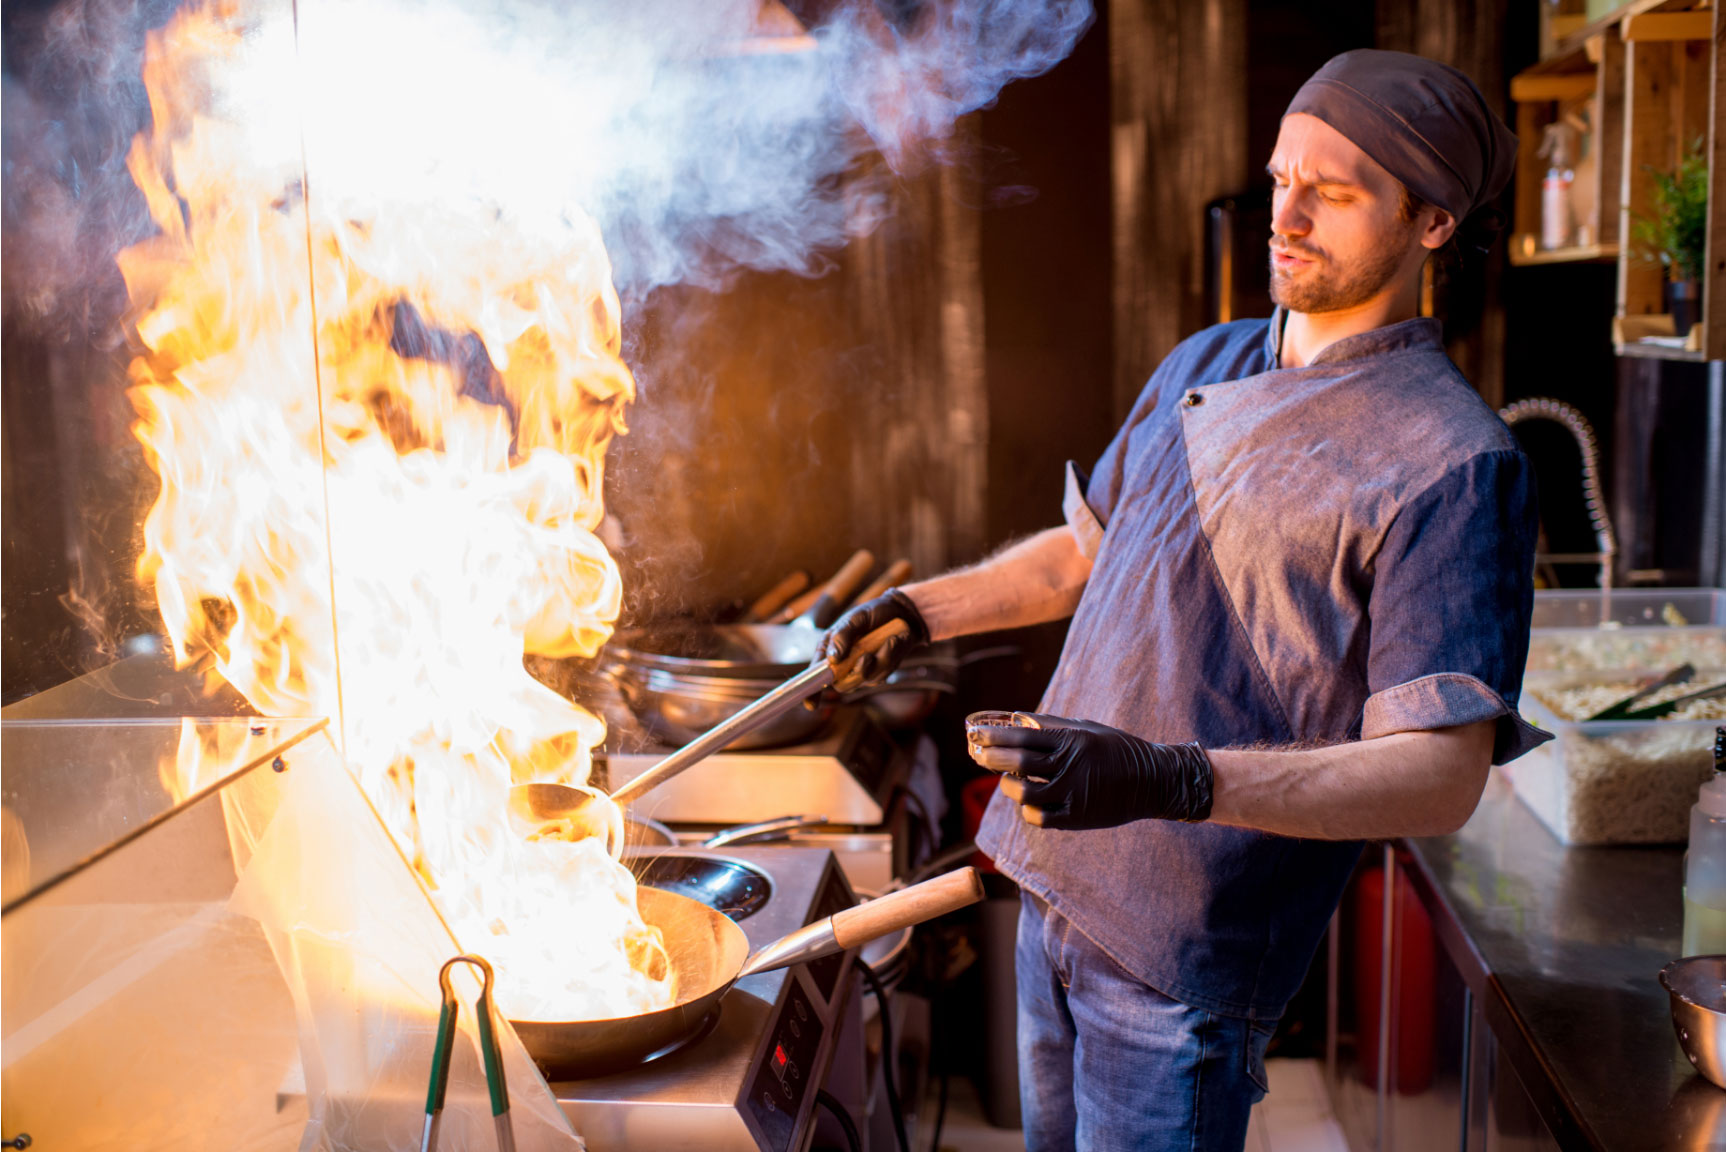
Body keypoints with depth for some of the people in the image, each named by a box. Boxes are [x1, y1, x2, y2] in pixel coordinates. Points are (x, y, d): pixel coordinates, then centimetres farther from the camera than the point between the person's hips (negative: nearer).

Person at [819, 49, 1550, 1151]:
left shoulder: (1453, 462, -17)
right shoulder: (1204, 366, 6)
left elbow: (1441, 776, -23)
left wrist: (1172, 781, -35)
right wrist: (922, 608, 9)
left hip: (1185, 953, -7)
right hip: (1061, 889, 7)